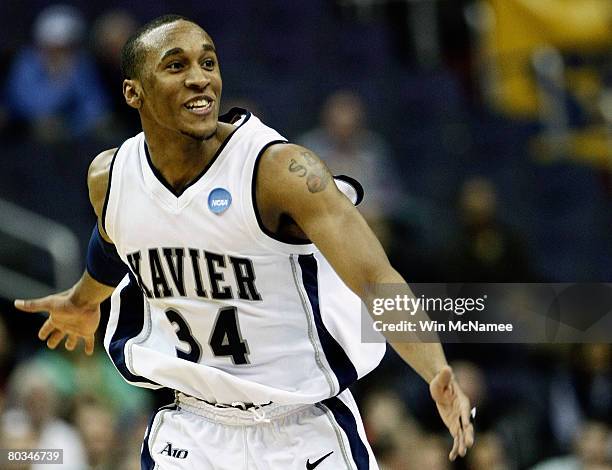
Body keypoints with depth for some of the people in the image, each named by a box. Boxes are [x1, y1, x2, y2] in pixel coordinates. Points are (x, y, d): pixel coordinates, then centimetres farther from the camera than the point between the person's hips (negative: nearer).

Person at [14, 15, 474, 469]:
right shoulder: (108, 178, -6)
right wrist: (83, 300, 40)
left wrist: (438, 374, -49)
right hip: (193, 430, 4)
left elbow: (376, 279, -33)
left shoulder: (283, 170, -23)